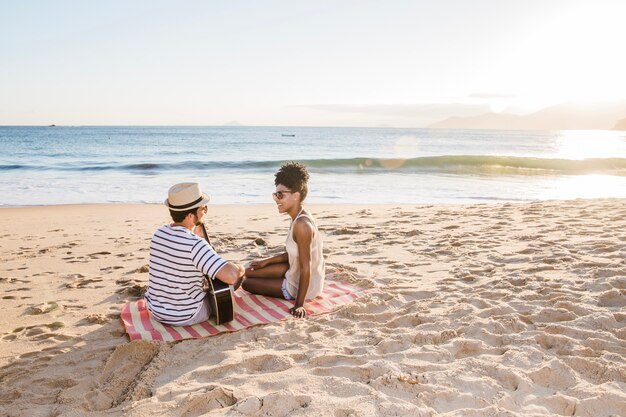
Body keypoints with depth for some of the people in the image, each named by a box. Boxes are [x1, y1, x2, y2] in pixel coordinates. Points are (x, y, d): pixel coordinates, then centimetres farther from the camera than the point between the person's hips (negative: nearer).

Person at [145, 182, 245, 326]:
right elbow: (232, 276, -35)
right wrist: (240, 269, -14)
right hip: (185, 317, -7)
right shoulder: (195, 244, -28)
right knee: (238, 275, 13)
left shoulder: (159, 233, -5)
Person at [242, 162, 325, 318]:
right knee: (249, 272, 16)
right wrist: (266, 261, 16)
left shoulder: (301, 224, -30)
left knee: (246, 283, 8)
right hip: (295, 274, 9)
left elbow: (306, 267, -28)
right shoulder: (300, 218, -1)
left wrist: (299, 304, -25)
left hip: (299, 286, -9)